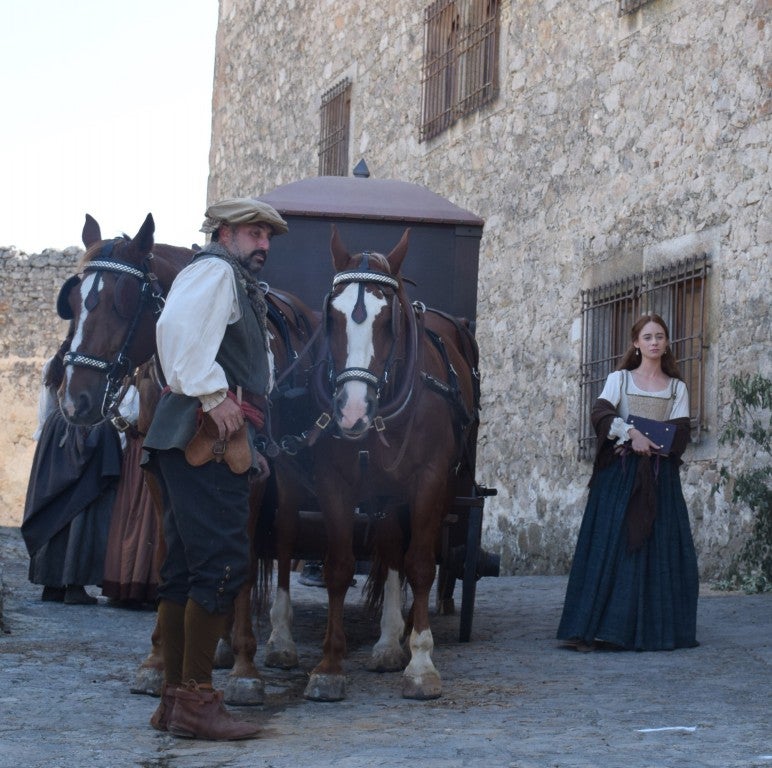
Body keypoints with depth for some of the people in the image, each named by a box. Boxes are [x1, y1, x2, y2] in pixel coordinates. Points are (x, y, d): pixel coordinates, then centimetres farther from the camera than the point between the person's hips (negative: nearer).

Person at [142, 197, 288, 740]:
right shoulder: (215, 270, -3)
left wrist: (246, 448, 18)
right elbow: (179, 328, -21)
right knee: (222, 563, -13)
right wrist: (214, 396, -24)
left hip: (215, 441, 11)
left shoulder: (241, 289, 28)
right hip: (206, 437, -11)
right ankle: (196, 700, -12)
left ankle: (175, 699, 14)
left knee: (185, 569, 10)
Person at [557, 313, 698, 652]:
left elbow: (679, 435, 2)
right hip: (619, 475, -2)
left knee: (660, 551, -3)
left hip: (660, 478, 2)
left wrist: (646, 444, -13)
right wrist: (632, 433, -21)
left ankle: (653, 630, 2)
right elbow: (600, 414, -8)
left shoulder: (677, 388, 13)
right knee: (610, 547, -9)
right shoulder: (620, 379, 9)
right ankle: (593, 628, -11)